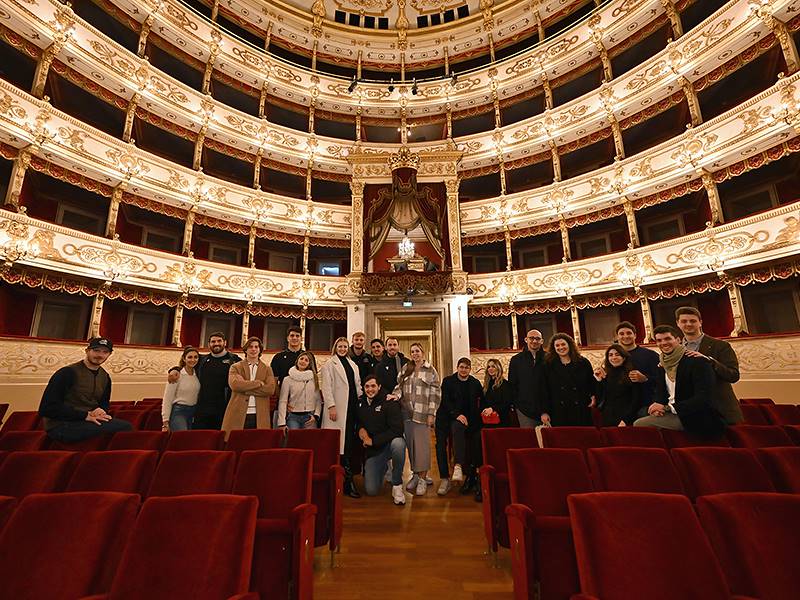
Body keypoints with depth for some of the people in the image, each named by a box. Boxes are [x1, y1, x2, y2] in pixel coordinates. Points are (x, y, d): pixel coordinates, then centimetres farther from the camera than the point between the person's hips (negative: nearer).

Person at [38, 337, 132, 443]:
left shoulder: (105, 377, 10)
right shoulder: (67, 372, -11)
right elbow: (47, 408, -16)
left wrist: (101, 410, -6)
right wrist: (85, 415, -22)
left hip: (87, 421, 7)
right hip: (61, 426, -7)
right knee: (124, 427, -26)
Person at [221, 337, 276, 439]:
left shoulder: (267, 369, 11)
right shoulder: (235, 367, 10)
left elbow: (270, 389, -5)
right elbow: (234, 384, -11)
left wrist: (245, 386, -9)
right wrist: (258, 383, -9)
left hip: (259, 416, 1)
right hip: (238, 415, 0)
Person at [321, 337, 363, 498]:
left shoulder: (353, 365, 20)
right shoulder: (329, 365, 4)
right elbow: (326, 387, -5)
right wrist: (331, 405, -14)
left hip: (352, 406, 5)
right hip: (338, 407, -5)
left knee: (350, 441, 2)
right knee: (341, 442, -6)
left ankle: (347, 478, 11)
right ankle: (347, 480, -1)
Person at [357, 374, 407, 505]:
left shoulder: (389, 403, -14)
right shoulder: (361, 403, 2)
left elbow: (397, 430, -21)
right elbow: (357, 420, 20)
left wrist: (373, 440, -18)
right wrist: (360, 428, -4)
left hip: (390, 444, -4)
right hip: (372, 451, 4)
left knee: (398, 443, -39)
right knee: (371, 491, -4)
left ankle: (397, 485, -16)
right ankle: (383, 467, 29)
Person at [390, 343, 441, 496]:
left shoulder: (431, 371, 0)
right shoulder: (405, 368, 10)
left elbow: (436, 393, -3)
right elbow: (399, 385, 12)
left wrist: (431, 414, -8)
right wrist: (396, 394, -10)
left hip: (422, 413, -4)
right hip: (406, 412, 4)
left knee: (422, 444, -4)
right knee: (410, 443, 9)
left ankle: (422, 478, 7)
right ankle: (415, 474, 22)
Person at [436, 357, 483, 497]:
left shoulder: (475, 383, 7)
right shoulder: (448, 381, 0)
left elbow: (482, 400, 17)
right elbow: (445, 401, -8)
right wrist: (456, 414, -21)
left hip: (464, 418, -1)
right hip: (446, 416, 1)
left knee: (457, 428, -34)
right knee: (440, 445, -11)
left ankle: (458, 466, -38)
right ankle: (444, 478, 0)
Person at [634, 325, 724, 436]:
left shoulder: (698, 361, -12)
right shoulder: (661, 367, 11)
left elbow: (703, 398, -20)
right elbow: (660, 395, 13)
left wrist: (666, 407, -22)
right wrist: (657, 407, -11)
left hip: (696, 418, -7)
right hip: (672, 414, 7)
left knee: (639, 424, -20)